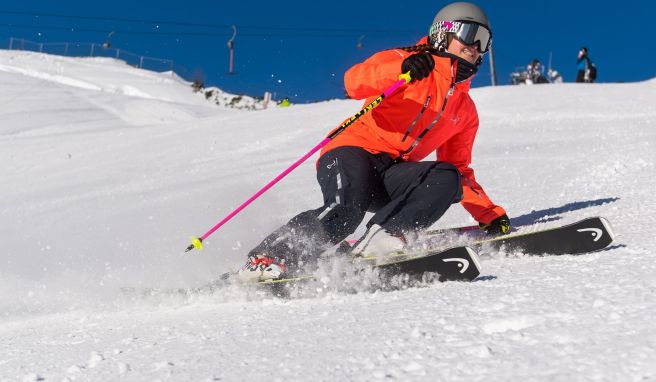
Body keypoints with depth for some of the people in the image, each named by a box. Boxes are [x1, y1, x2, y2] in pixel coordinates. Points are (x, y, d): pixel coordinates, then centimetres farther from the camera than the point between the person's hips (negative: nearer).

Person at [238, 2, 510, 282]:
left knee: (447, 179, -22)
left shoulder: (466, 110, 22)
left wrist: (491, 215, 14)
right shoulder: (406, 59, 3)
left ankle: (380, 237, -35)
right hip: (354, 153, -5)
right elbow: (354, 82, -15)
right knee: (347, 209, -33)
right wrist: (402, 69, -33)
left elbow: (460, 170, 26)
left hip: (391, 176, 5)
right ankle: (267, 259, -25)